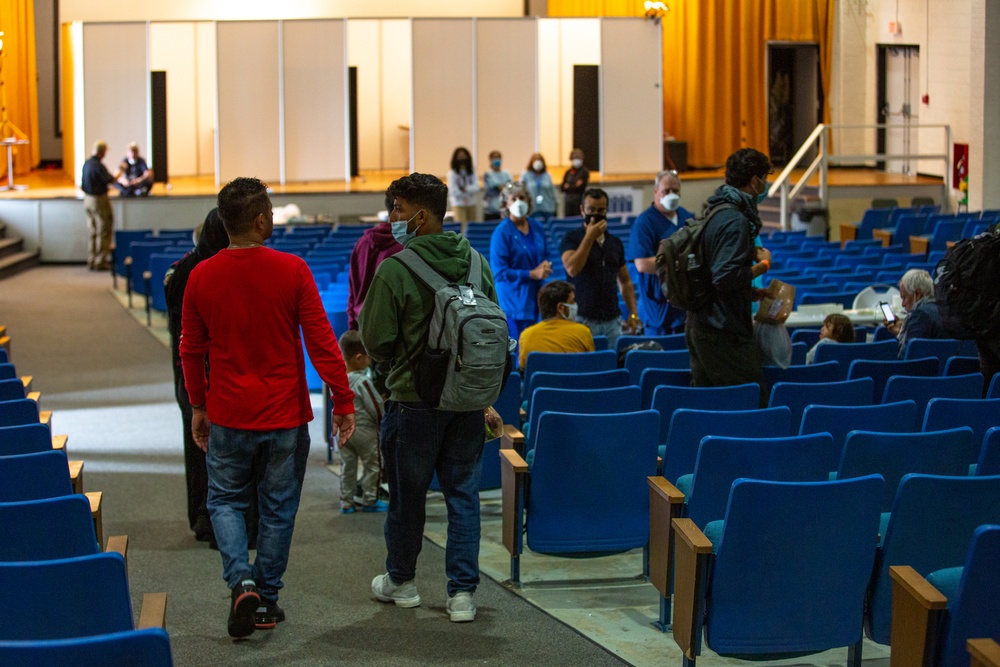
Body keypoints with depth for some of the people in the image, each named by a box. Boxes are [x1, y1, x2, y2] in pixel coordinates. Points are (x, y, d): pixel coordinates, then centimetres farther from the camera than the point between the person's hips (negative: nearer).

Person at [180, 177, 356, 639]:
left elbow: (191, 349, 6)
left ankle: (242, 582, -5)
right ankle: (266, 600, 18)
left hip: (228, 414, 1)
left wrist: (198, 405, 18)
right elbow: (321, 341, -11)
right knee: (278, 508, 11)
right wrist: (343, 401, -3)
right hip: (285, 414, -1)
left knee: (225, 501, 16)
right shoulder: (292, 271, -11)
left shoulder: (201, 276, -4)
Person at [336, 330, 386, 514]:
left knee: (347, 465, 16)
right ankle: (370, 500, 17)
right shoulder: (363, 382, -23)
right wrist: (382, 423, 2)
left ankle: (346, 501, 21)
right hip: (365, 430, -6)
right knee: (372, 465, 10)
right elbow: (376, 408, -16)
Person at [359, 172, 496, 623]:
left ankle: (401, 582, 29)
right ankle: (463, 592, 9)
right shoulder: (476, 263, 2)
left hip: (414, 400, -4)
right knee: (463, 493, 9)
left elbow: (376, 341, -12)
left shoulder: (394, 270, -15)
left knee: (407, 495, 12)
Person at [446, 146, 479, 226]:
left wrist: (466, 188, -18)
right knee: (461, 227, -12)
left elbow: (476, 187, -4)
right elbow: (453, 191, -10)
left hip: (471, 204, 4)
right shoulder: (452, 174, -6)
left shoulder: (472, 172, 6)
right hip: (459, 204, -4)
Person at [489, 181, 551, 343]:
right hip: (514, 303, -6)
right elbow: (499, 272, -14)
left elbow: (545, 256, 22)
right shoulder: (501, 232, -10)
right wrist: (533, 274, -17)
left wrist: (545, 266, -3)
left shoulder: (537, 228, 9)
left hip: (535, 299, 6)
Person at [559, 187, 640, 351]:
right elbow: (572, 269, -16)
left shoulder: (615, 243, 14)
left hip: (612, 321, 4)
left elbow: (625, 281, 18)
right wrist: (589, 237, -13)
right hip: (583, 319, -4)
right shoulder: (571, 238, 1)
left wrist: (633, 313, 8)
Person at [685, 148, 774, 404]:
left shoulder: (714, 213, 15)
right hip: (725, 333, -10)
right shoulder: (736, 221, -16)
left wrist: (755, 294, 20)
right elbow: (727, 277, -25)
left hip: (699, 326, 10)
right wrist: (763, 265, -10)